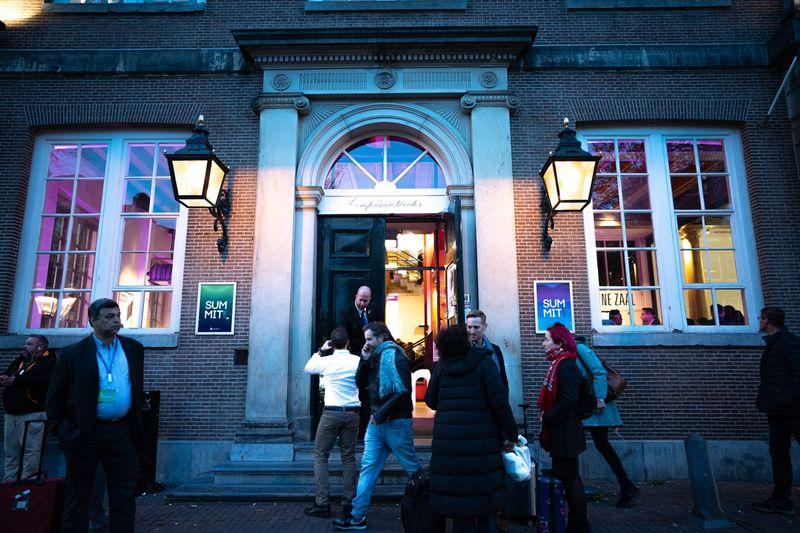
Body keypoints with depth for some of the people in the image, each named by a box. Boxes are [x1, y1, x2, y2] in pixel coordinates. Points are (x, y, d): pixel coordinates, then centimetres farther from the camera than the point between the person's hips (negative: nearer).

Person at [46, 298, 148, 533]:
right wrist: (65, 431, -5)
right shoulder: (73, 353, -2)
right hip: (85, 434, -2)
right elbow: (54, 399, 2)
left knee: (124, 497, 7)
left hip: (123, 432, 2)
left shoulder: (133, 348, 6)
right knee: (78, 498, 10)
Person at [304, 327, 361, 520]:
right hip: (352, 413, 2)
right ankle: (348, 504, 12)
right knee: (348, 458, 10)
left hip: (331, 412, -2)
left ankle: (322, 504, 5)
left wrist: (321, 350, 19)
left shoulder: (326, 361, -4)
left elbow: (308, 368, 16)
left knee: (320, 456, 8)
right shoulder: (358, 361, -2)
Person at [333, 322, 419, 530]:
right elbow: (360, 382, 13)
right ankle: (358, 516, 14)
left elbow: (403, 391, -21)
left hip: (396, 422, -8)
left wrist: (381, 414, -17)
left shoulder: (394, 356, -14)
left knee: (412, 468, 5)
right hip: (376, 422, 8)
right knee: (368, 467, 8)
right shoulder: (375, 357, 12)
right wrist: (364, 360, 0)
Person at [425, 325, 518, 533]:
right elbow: (500, 402, -8)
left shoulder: (441, 367, 4)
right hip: (480, 440, -2)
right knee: (484, 494, 10)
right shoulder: (484, 363, -5)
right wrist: (510, 434, 0)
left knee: (456, 494, 9)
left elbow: (431, 401, 11)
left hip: (448, 440, 3)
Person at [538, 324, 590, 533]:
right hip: (560, 431, 10)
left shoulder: (566, 365, -18)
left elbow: (568, 402, -26)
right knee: (564, 475, 17)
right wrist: (547, 415, 7)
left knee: (569, 478, 1)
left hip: (565, 432, -10)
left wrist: (547, 418, -16)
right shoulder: (559, 364, 11)